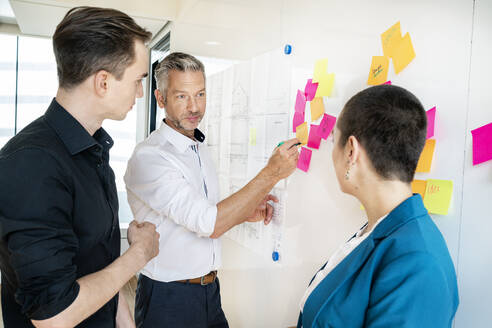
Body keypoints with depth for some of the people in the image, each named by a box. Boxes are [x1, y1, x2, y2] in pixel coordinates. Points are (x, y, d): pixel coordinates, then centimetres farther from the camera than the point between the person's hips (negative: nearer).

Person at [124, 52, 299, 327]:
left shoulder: (200, 149, 8)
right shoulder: (149, 157, -20)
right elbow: (209, 224, -27)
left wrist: (244, 214, 0)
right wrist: (271, 173, -25)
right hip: (169, 298, -7)